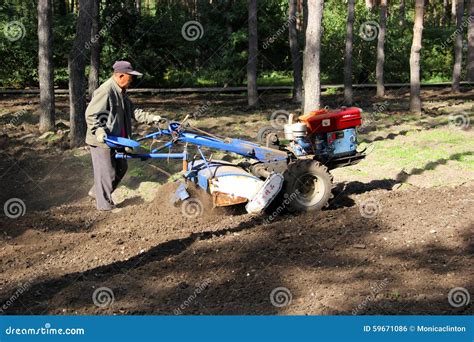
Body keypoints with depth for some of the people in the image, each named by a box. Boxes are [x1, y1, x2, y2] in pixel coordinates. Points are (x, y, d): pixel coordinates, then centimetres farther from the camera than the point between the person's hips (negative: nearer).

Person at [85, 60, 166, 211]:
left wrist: (151, 117, 6)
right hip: (102, 141, -10)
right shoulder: (105, 91, -22)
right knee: (107, 173, 0)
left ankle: (97, 191, 34)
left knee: (120, 168, 19)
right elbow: (91, 114, -24)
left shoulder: (121, 92, 10)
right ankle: (104, 204, 14)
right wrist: (98, 131, -36)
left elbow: (132, 111, 13)